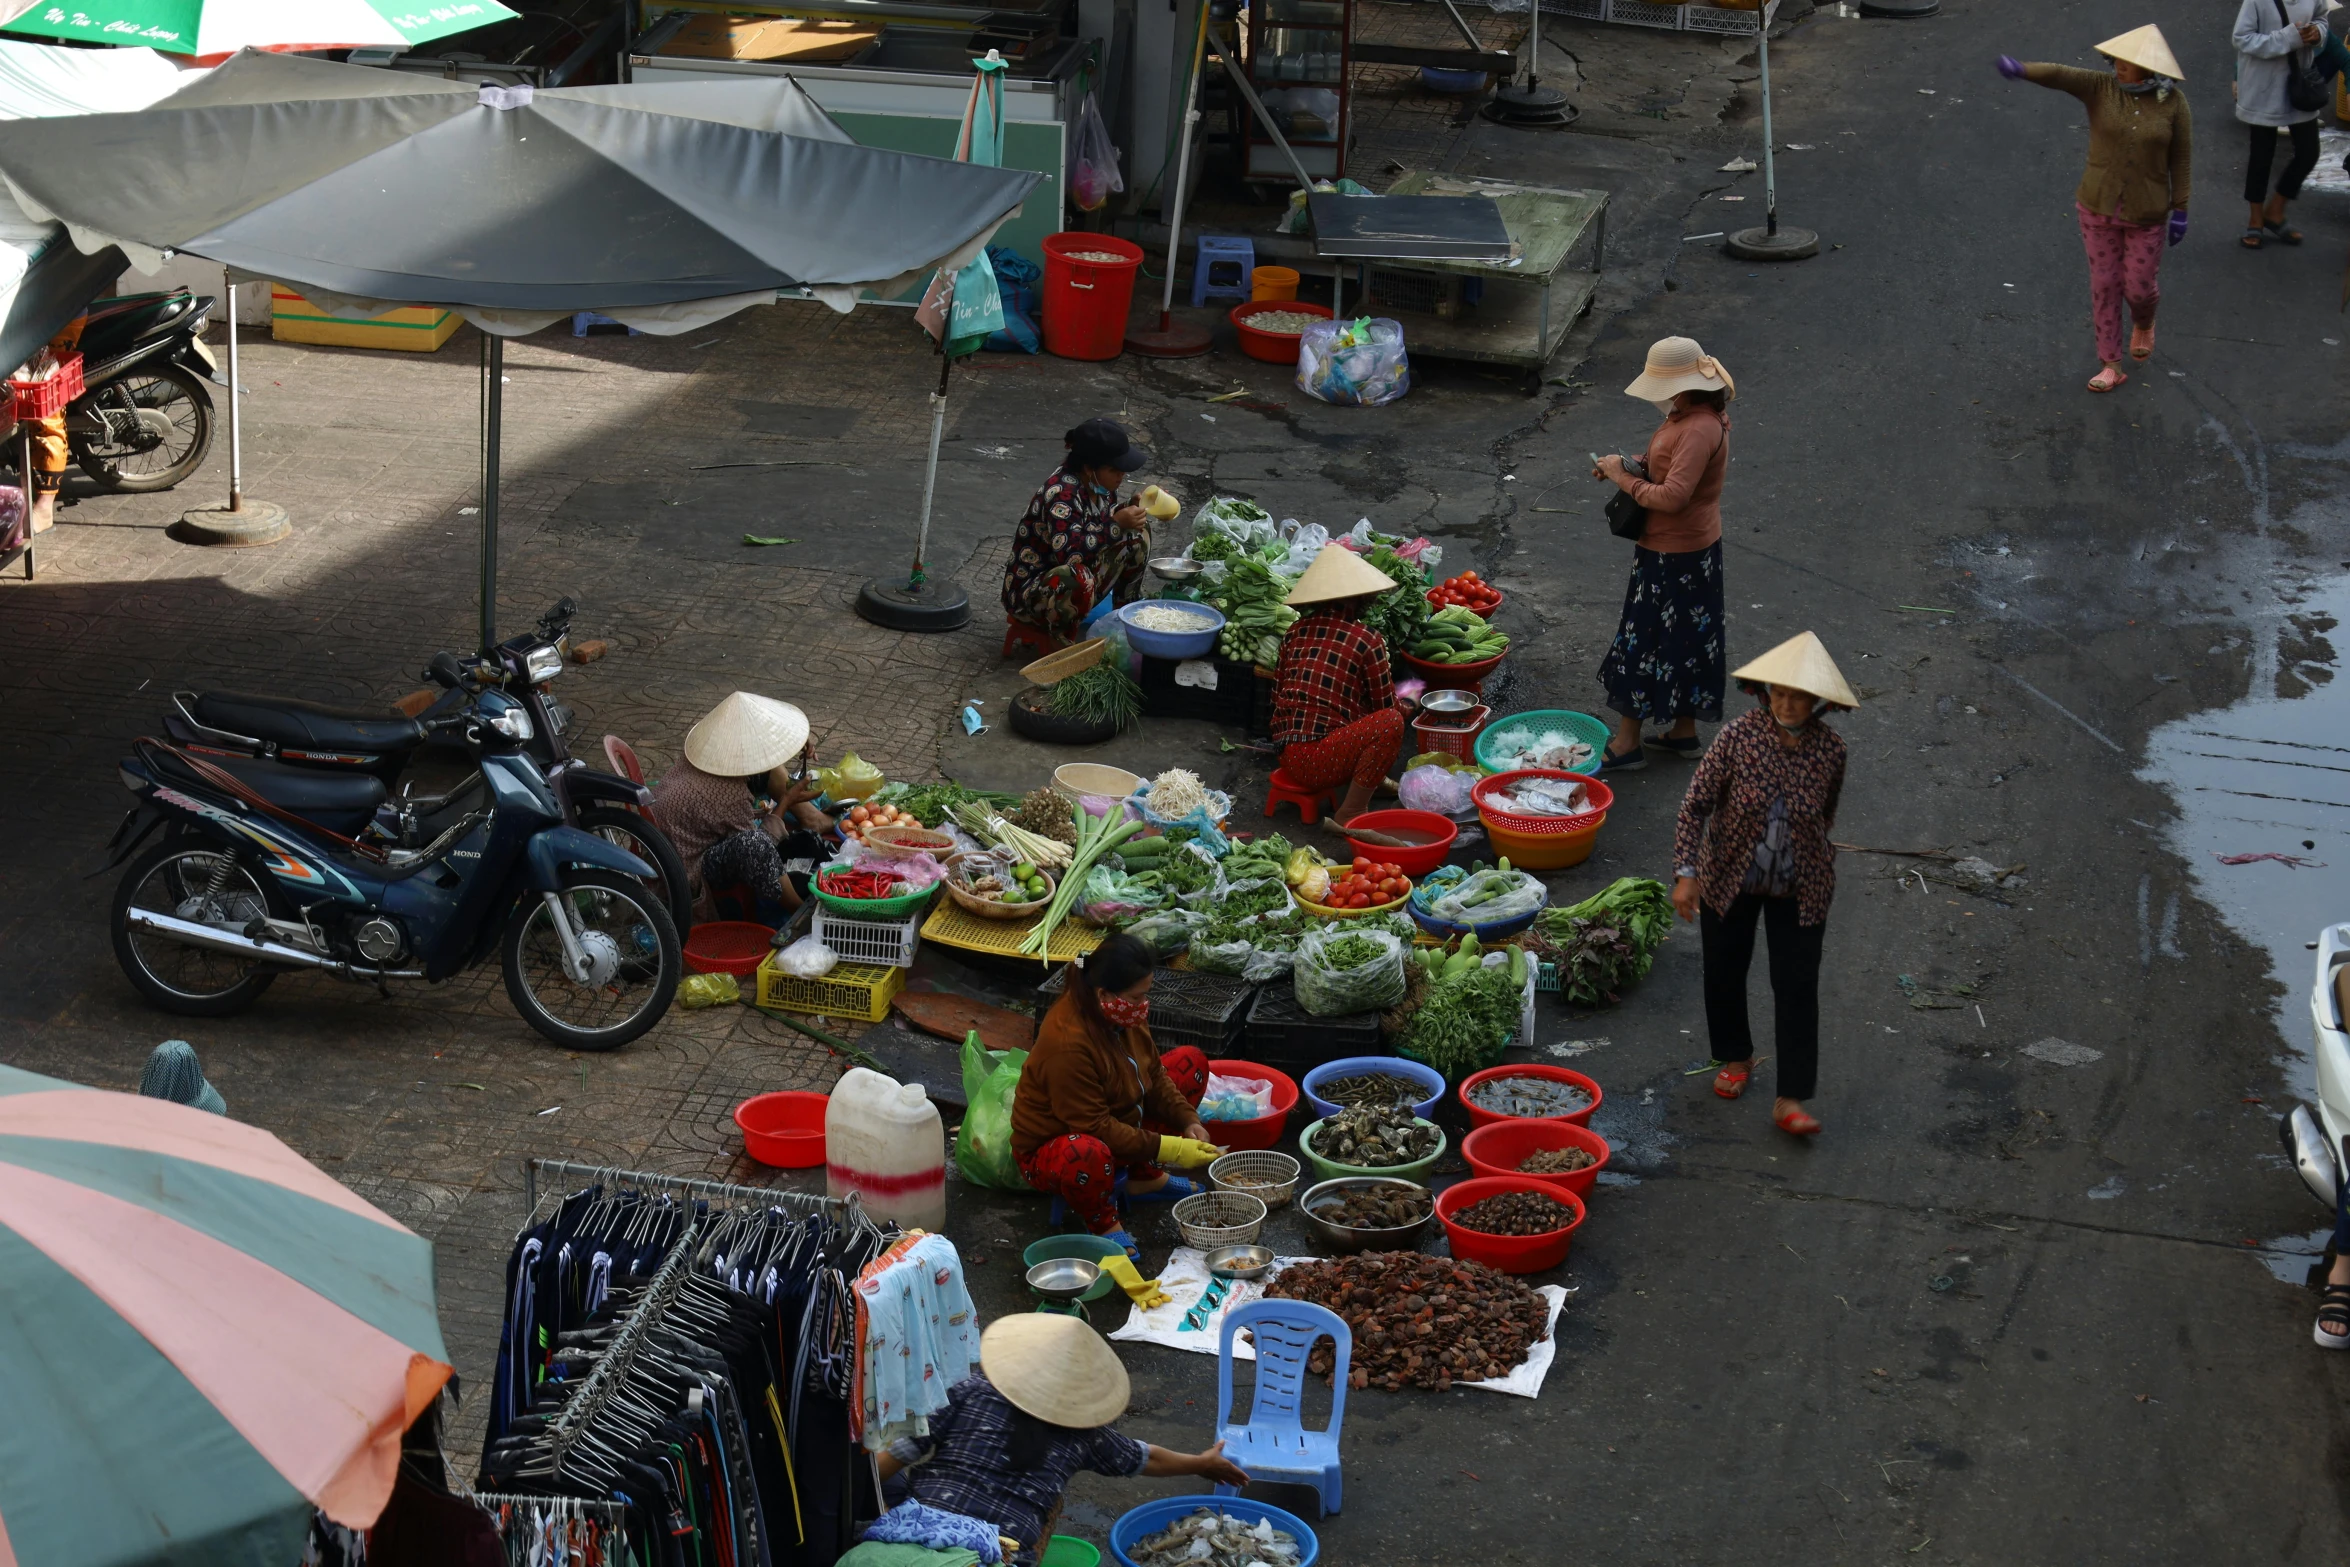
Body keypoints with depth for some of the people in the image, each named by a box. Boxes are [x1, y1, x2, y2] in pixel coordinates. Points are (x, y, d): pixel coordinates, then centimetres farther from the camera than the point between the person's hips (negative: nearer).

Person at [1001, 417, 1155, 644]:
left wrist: (1129, 509, -6)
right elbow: (1069, 554, -39)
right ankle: (1063, 638, -12)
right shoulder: (1061, 495, -29)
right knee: (1077, 579, -42)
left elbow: (1106, 516, 15)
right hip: (1029, 592, -9)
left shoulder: (1097, 483, -4)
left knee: (1137, 530, 1)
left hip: (1072, 576, 9)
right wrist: (1117, 523, -35)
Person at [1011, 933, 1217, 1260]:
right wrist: (1167, 1149, -29)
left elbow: (1154, 1075, 7)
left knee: (1190, 1061, 8)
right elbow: (1094, 1128, -31)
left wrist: (1188, 1121, -8)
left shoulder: (1124, 1014, -8)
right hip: (1049, 1149, -9)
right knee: (1086, 1154, -46)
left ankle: (1146, 1178, 11)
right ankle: (1103, 1223, -12)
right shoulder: (1067, 1043, -35)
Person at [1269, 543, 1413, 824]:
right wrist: (1403, 709, 23)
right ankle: (1351, 813, -18)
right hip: (1317, 761, -9)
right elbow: (1386, 705, 0)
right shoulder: (1366, 640, -7)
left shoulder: (1296, 631, 11)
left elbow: (1277, 693, 17)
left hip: (1287, 754, 9)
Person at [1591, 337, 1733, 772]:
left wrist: (1624, 478, -19)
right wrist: (1631, 466, 0)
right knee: (1684, 639, 19)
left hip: (1676, 554, -10)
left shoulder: (1700, 429, -27)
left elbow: (1673, 496, -31)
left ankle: (1627, 744, 8)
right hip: (1688, 547, 10)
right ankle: (1684, 732, 32)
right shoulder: (1687, 415, 5)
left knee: (1643, 638, -1)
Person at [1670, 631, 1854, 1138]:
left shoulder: (1830, 749, -14)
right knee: (1725, 973, 16)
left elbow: (1826, 814, 5)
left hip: (1799, 888, 0)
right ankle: (1735, 1057, 42)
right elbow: (1696, 805, -15)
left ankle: (1791, 1097, 5)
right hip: (1730, 878, 0)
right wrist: (1686, 873, -21)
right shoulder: (1738, 735, -20)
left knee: (1797, 987, -1)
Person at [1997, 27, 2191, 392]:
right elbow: (2058, 74, -30)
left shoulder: (2173, 101, -12)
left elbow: (2181, 157, -5)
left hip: (2146, 211, -1)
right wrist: (2020, 69, -50)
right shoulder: (2100, 87, -13)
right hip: (2100, 205, 1)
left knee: (2139, 286, 9)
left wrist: (2180, 210, -5)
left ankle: (2143, 320, 46)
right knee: (2104, 285, 8)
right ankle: (2111, 365, 22)